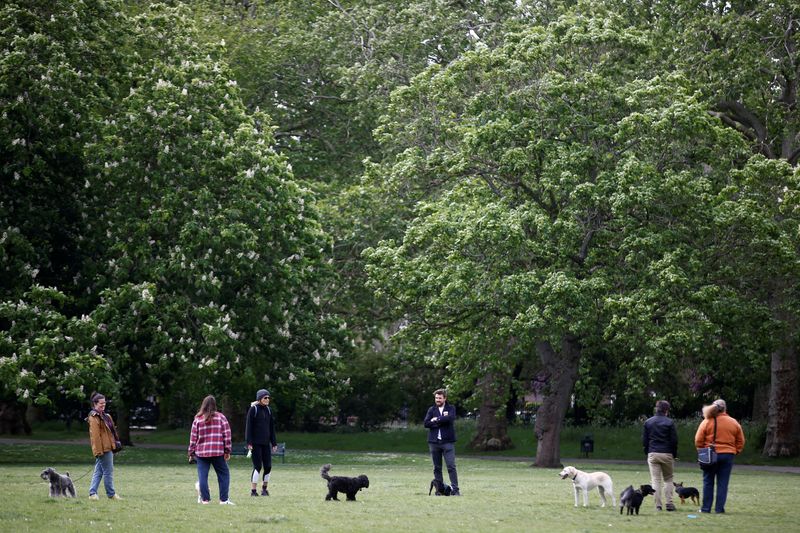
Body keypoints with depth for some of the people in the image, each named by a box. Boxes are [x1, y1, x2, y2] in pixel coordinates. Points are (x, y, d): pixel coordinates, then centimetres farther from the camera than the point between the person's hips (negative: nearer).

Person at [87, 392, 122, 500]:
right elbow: (95, 435, -18)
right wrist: (98, 450, -22)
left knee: (98, 471, 10)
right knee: (108, 471, -3)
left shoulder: (105, 416, 17)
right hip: (103, 449, -10)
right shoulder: (94, 417, -12)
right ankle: (111, 494, 4)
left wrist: (115, 444, 19)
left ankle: (92, 493, 13)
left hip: (108, 447, 10)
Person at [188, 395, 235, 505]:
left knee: (203, 475, 6)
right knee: (224, 474, 8)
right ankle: (224, 499, 1)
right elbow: (227, 434, -2)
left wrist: (191, 453, 10)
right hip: (218, 451, 0)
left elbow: (193, 437, 3)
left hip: (201, 452, 1)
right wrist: (227, 451, 2)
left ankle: (205, 498, 3)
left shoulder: (198, 419, 3)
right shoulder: (220, 417, 2)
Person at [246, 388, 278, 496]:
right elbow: (248, 426, -7)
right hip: (255, 443, -6)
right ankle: (253, 490, -2)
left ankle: (264, 488, 15)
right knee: (258, 466, -9)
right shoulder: (253, 409, -4)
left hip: (266, 443, 6)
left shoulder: (269, 410, 13)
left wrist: (274, 443, 12)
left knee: (268, 466, 2)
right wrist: (249, 442, -13)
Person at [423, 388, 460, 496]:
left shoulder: (451, 409, 6)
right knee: (437, 468, 6)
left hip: (447, 442, -3)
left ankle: (455, 489, -9)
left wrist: (436, 420, -7)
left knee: (451, 466, -9)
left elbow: (450, 418, -14)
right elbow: (426, 423, -2)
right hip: (434, 442, 3)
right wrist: (442, 420, -8)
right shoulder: (431, 410, 11)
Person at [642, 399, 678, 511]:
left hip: (652, 454, 2)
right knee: (668, 479, 11)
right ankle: (669, 503, 1)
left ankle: (658, 505, -3)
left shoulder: (648, 422, 5)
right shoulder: (669, 422, -4)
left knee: (655, 480, 3)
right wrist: (674, 454, 8)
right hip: (667, 454, -2)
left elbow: (644, 440, 6)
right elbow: (674, 440, -3)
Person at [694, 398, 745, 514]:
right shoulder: (733, 422, 4)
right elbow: (740, 441, 8)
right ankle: (719, 508, 2)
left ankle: (706, 508, 8)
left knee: (708, 482, 7)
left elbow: (698, 440, -4)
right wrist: (736, 451, 17)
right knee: (723, 483, 4)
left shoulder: (707, 422, -4)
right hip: (728, 455, 1)